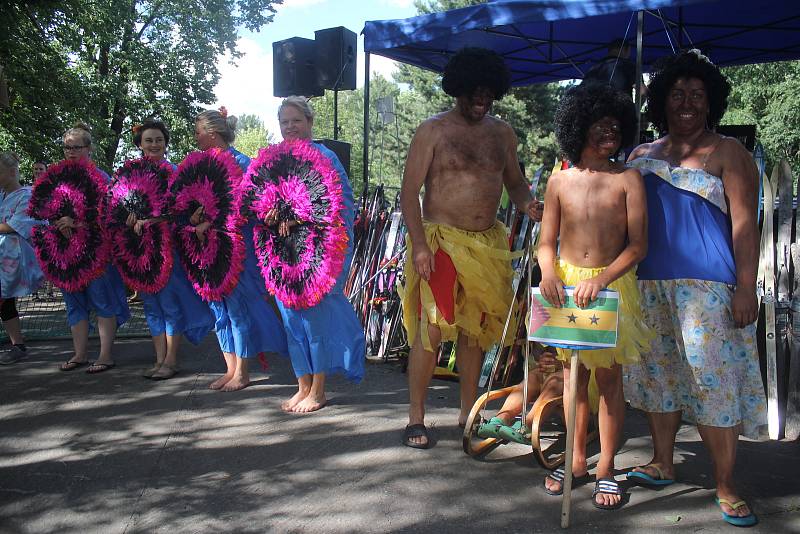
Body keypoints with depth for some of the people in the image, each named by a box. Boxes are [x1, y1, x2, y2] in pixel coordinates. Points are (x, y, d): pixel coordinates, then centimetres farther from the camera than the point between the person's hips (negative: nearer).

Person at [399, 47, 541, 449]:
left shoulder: (502, 133, 12)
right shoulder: (433, 130, -3)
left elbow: (515, 182, 18)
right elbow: (409, 190, -6)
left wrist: (527, 204, -6)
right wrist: (418, 244, -16)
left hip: (487, 243, 5)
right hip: (440, 239, -5)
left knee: (474, 329, 11)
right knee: (431, 329, -9)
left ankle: (468, 413, 24)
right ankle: (416, 418, 4)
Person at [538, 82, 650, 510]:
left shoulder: (627, 179, -3)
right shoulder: (560, 180, 4)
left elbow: (637, 245, -8)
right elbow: (547, 242, 5)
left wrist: (601, 279, -21)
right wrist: (548, 272, -15)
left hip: (612, 283, -2)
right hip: (566, 283, 2)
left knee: (608, 376, 2)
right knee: (573, 374, 10)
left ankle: (606, 469, 16)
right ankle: (577, 460, 25)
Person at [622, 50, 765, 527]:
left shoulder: (727, 152, 2)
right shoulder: (642, 156, 14)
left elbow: (745, 224, -5)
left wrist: (746, 288, -13)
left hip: (707, 286, -5)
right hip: (650, 285, 5)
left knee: (714, 380, -5)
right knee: (659, 375, 10)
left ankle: (727, 487, 5)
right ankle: (663, 465, 25)